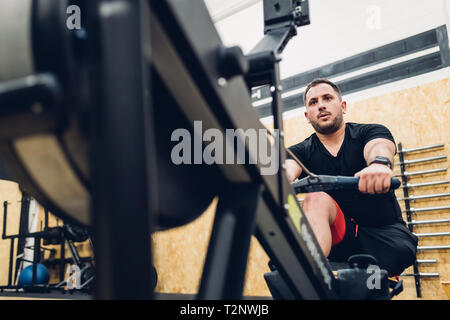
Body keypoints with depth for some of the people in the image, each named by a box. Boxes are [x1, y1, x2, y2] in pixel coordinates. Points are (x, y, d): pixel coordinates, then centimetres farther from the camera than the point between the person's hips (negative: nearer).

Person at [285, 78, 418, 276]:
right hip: (339, 235, 1)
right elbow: (289, 165, -17)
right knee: (316, 199, -29)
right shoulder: (302, 151, 6)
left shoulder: (370, 132, 3)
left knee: (400, 249, -33)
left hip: (382, 229, -1)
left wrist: (379, 163, -48)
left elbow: (379, 146, -22)